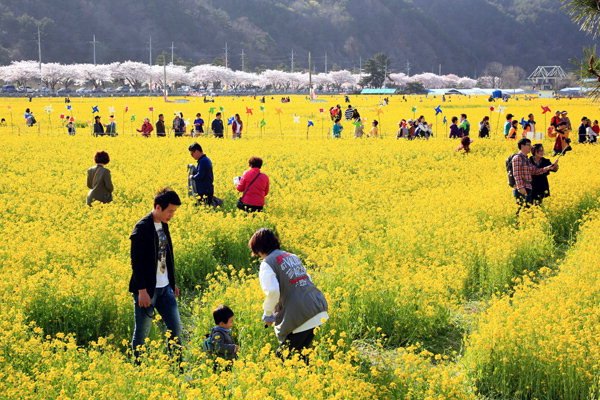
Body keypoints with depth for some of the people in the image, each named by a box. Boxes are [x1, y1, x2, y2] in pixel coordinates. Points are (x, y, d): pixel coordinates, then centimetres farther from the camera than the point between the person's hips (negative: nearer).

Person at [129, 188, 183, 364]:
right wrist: (142, 290, -20)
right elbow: (136, 262, -17)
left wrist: (173, 283, 19)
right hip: (147, 289, -8)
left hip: (165, 288, 8)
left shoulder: (163, 225, 10)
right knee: (142, 333, 2)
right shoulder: (142, 228, -15)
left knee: (176, 328, 8)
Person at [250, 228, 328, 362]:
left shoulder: (267, 264, -5)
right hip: (319, 313, 8)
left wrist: (267, 314, -4)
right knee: (301, 354, 20)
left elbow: (273, 292, -20)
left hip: (299, 318, -8)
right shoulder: (293, 257, 19)